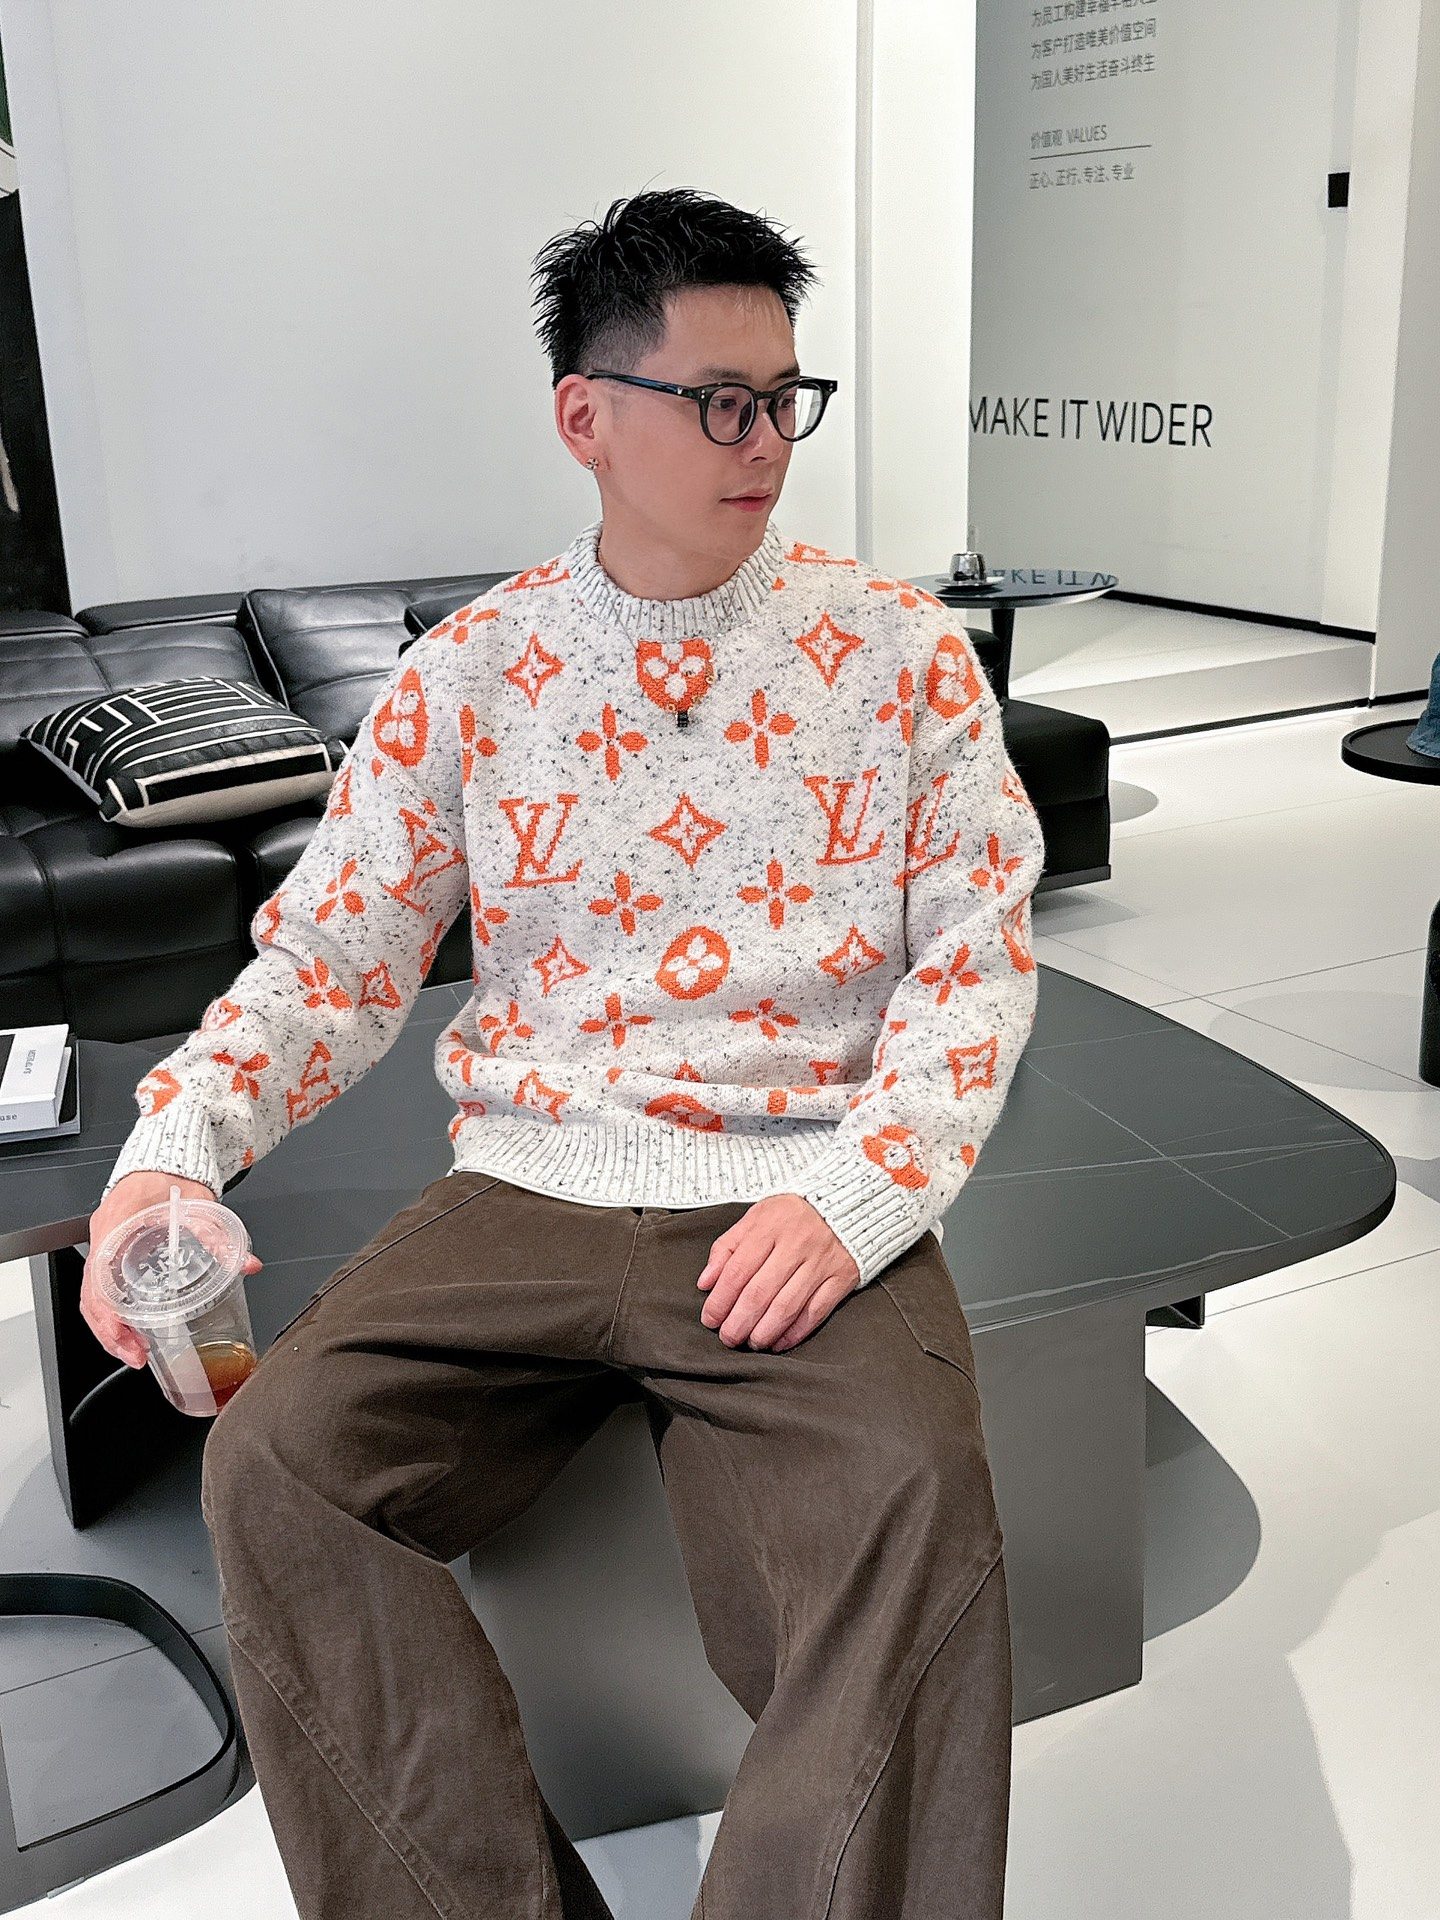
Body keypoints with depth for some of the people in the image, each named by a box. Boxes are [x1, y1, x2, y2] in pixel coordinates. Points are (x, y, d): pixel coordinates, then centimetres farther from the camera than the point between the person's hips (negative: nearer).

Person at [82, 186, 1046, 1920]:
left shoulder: (898, 652, 4)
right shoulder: (472, 671, 7)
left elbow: (978, 962, 1)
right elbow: (331, 955, 8)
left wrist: (852, 1201, -14)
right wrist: (172, 1149, -10)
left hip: (802, 1205, -1)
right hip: (524, 1193, 2)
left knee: (912, 1510, -29)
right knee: (272, 1455, -19)